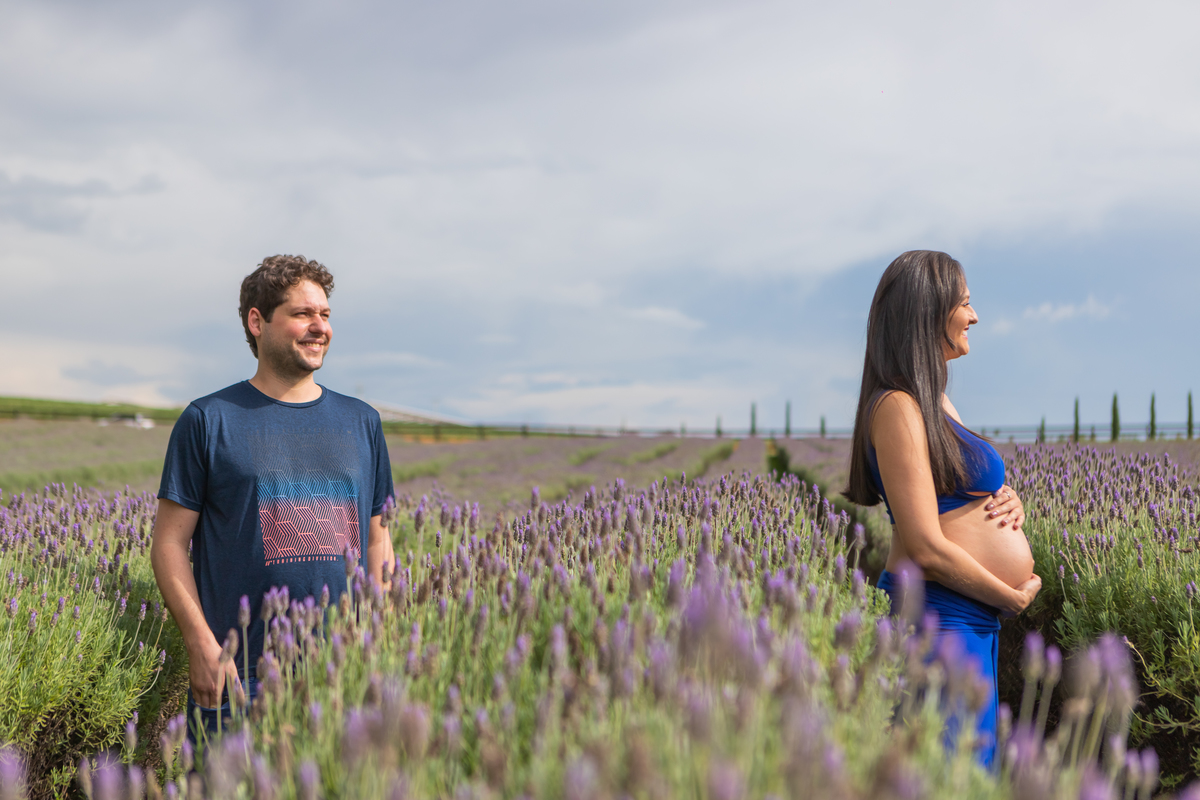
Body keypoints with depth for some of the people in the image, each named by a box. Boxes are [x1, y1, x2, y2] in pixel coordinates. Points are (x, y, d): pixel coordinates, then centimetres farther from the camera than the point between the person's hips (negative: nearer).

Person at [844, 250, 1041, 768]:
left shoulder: (935, 398, 15)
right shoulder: (897, 407, -16)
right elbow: (927, 548, -21)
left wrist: (1010, 502, 2)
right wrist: (1014, 596, -9)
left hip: (977, 620, 10)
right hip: (939, 618, -10)